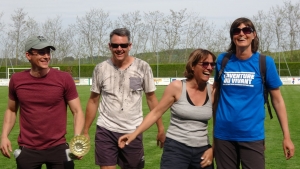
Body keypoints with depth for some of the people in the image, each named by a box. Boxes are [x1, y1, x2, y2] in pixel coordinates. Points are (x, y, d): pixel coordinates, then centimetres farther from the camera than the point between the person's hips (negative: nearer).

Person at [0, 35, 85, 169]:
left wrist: (77, 138, -19)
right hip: (27, 150, 2)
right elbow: (11, 110, 13)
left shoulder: (64, 79, -7)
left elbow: (77, 111, -4)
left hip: (58, 148, -2)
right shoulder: (16, 80, 0)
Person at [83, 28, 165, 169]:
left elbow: (151, 99, 2)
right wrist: (85, 131, 5)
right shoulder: (101, 68, -2)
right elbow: (93, 101, 6)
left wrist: (161, 128, -1)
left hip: (133, 131, 0)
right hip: (106, 130, 0)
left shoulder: (142, 67, -5)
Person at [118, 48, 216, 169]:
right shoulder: (177, 87, -9)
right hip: (176, 148, -3)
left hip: (201, 151, 3)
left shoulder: (212, 91, 0)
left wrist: (213, 149, 2)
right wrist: (135, 133, -10)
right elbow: (156, 113, -4)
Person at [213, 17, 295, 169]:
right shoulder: (223, 60, 1)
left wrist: (286, 136, -4)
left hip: (252, 135, -2)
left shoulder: (265, 62, -5)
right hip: (223, 134, 2)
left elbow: (277, 100, 0)